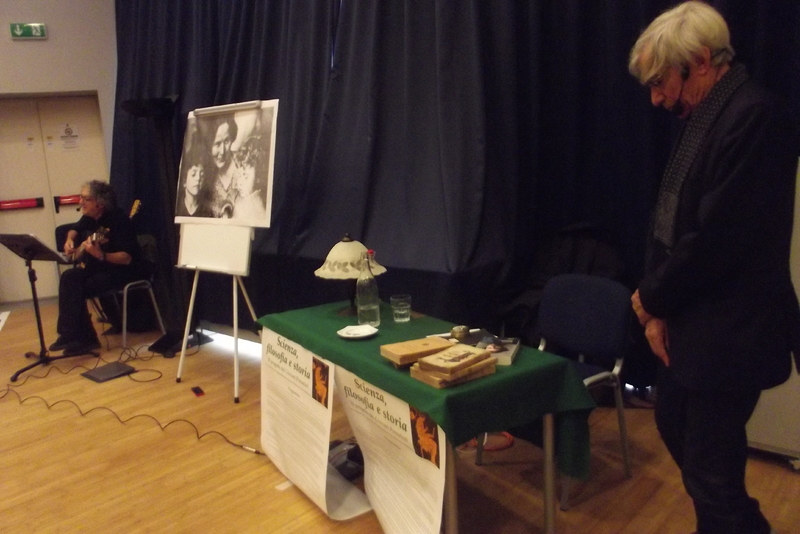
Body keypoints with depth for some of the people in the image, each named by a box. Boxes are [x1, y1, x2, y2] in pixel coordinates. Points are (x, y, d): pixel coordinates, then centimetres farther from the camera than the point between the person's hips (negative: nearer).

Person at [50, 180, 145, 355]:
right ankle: (72, 335, -10)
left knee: (75, 289, -22)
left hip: (122, 271, -8)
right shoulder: (89, 218, 4)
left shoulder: (118, 220, -22)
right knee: (69, 278, -16)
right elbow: (75, 230, 29)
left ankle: (78, 337, -7)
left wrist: (100, 255, -41)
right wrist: (70, 240, 7)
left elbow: (127, 258, -28)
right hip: (96, 267, 8)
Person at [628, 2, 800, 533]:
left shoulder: (754, 115, -21)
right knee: (673, 425, 26)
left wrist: (653, 298, -10)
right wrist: (660, 307, -1)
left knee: (710, 466, 4)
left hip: (727, 331, -10)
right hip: (693, 320, 10)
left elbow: (717, 239, -26)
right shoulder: (705, 116, 8)